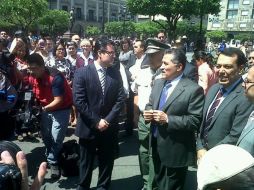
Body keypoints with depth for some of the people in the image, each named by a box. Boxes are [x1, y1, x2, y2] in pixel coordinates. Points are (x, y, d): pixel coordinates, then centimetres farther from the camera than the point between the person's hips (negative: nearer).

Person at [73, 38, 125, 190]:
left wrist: (107, 120, -11)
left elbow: (120, 99, -1)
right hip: (88, 128, -2)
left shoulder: (115, 73, 1)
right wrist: (96, 121, -15)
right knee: (86, 163, 14)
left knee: (107, 162, 15)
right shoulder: (82, 72, -9)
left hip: (109, 128, 3)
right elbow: (79, 101, -14)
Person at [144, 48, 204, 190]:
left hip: (176, 151, -6)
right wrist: (147, 112, -8)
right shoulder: (158, 83, 5)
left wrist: (168, 119, -27)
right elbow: (150, 104, 15)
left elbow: (196, 120, -21)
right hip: (156, 146, 7)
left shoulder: (193, 89, -18)